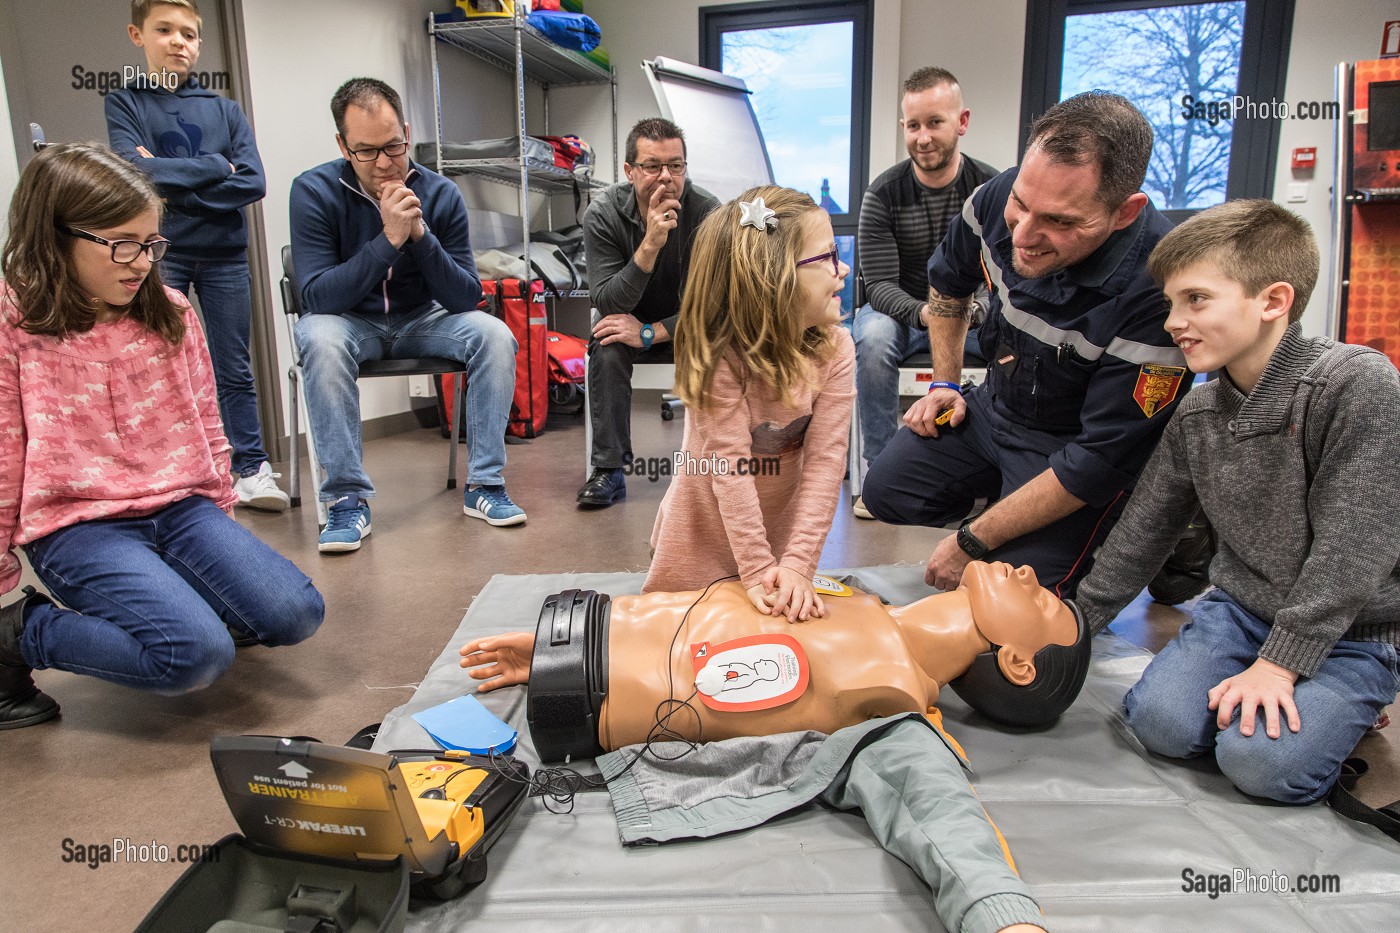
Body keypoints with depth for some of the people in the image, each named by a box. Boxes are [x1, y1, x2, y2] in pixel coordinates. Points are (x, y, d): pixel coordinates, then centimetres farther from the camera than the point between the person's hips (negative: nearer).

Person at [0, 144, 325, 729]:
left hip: (181, 506, 5)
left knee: (295, 614, -15)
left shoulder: (172, 314, 6)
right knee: (199, 654, -24)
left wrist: (223, 528, 14)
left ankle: (168, 598, 13)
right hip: (77, 526, -4)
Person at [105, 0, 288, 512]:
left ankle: (252, 470, 10)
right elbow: (135, 169, -11)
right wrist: (216, 167, -7)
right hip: (158, 254, -1)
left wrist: (174, 182, -9)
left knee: (234, 369, 5)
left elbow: (253, 183, -4)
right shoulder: (124, 103, 7)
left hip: (223, 254, 1)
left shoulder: (225, 110, 10)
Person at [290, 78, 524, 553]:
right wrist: (388, 240, -32)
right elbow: (316, 296, -24)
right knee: (320, 338, -35)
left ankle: (484, 485, -15)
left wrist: (421, 235, -28)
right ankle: (348, 499, -25)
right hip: (350, 323, -2)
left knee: (494, 334, -24)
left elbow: (466, 297, -13)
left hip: (421, 321, 2)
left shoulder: (441, 194, -10)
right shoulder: (314, 191, -15)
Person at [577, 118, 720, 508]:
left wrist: (650, 332, -30)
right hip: (631, 321, 0)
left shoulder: (707, 212, -20)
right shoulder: (603, 214, -18)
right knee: (606, 347, -32)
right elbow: (606, 303, -25)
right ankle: (609, 469, -22)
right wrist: (650, 245, -38)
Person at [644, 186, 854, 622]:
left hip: (781, 528, 3)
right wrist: (757, 572, -30)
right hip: (705, 532, -3)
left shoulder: (834, 349, -17)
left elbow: (826, 459, -21)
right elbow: (730, 470, -29)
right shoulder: (718, 356, -28)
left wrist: (797, 564, -27)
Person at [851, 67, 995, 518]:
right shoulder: (883, 194, -10)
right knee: (873, 338, -36)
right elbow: (880, 285, -15)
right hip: (900, 311, -1)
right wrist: (923, 313, -36)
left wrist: (969, 309, -35)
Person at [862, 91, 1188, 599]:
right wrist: (944, 384, 6)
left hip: (1071, 446, -5)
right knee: (886, 490, 1)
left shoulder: (1159, 295, -36)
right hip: (995, 406, 6)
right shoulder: (998, 198, -18)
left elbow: (1099, 461, -29)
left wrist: (972, 543, -25)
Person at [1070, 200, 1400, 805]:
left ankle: (1339, 709, 8)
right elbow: (1142, 531, 5)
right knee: (1160, 722, -16)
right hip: (1239, 609, 4)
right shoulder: (1197, 415, -1)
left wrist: (1280, 662, -21)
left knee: (1262, 761, -21)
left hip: (1347, 630, -4)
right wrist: (1074, 622, 3)